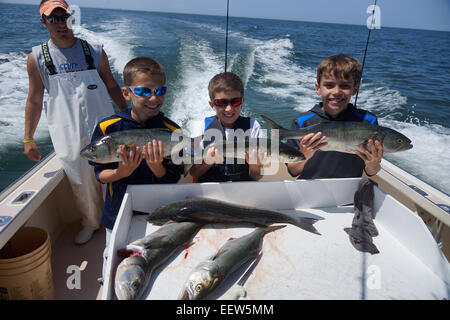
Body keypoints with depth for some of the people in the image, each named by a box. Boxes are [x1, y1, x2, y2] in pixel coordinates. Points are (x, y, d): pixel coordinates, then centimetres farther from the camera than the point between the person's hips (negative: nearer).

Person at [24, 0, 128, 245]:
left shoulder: (94, 51, 1)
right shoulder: (37, 58, -1)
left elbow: (111, 86, 10)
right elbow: (34, 100, 4)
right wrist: (28, 138, 5)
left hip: (103, 129, 1)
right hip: (68, 135, 0)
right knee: (81, 183, 10)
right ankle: (90, 223, 34)